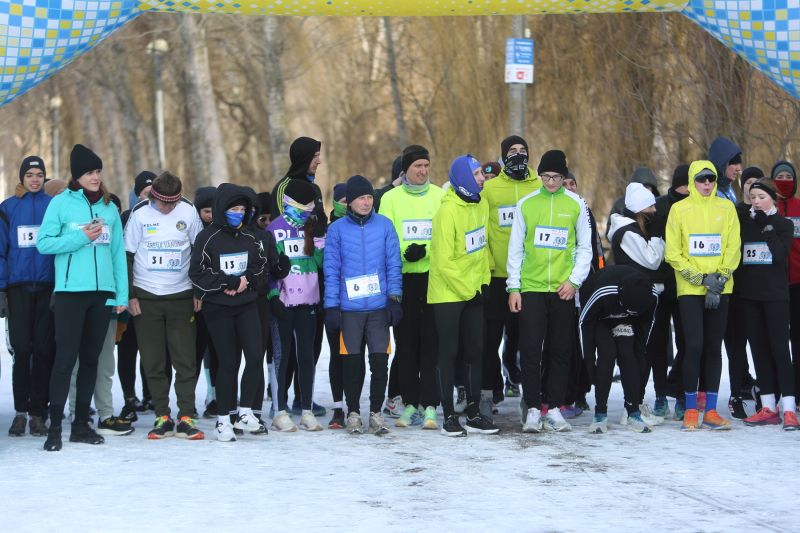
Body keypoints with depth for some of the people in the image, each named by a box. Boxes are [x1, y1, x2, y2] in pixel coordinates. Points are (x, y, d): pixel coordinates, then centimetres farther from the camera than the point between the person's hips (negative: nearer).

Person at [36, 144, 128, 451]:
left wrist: (122, 293, 5)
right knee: (66, 358, -8)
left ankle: (81, 424, 17)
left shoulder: (109, 207, 11)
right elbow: (44, 243, -5)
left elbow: (118, 252, 11)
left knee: (91, 359, 9)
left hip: (103, 292, 4)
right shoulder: (61, 203, -1)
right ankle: (54, 428, -6)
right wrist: (81, 237, -14)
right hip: (70, 291, -4)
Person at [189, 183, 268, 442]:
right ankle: (223, 419, 10)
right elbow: (198, 274, -10)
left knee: (255, 357, -9)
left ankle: (245, 413, 4)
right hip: (218, 309, -4)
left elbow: (262, 268, 13)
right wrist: (232, 282, -15)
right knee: (228, 362, -1)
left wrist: (246, 281, -8)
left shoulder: (250, 238, 8)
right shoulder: (208, 238, -6)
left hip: (247, 305, 4)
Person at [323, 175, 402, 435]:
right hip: (349, 308, -1)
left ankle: (376, 413, 13)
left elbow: (394, 264, 5)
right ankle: (353, 413, 17)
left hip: (380, 307, 1)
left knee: (380, 362, 0)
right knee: (352, 362, 4)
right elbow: (331, 270, 1)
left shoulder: (384, 225, 4)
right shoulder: (337, 230, 1)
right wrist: (331, 306, -3)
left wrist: (395, 298, -1)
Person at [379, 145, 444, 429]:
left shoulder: (440, 197, 6)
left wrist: (425, 252, -14)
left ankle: (429, 406, -2)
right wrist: (404, 253, -15)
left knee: (431, 344, -3)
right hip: (403, 280, 1)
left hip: (433, 278, -1)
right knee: (406, 344, 5)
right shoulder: (391, 198, 7)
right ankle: (410, 404, 12)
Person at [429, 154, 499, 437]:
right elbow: (444, 262, -18)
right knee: (449, 353, 0)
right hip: (447, 294, -7)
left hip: (473, 292, 7)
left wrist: (484, 281, 7)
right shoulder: (448, 212, -19)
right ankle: (449, 416, 7)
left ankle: (474, 414, 15)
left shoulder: (481, 205, 4)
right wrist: (467, 292, -14)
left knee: (475, 352, 8)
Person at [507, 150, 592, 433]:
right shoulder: (526, 204, 4)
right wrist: (513, 287, 0)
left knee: (561, 351, 4)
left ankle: (554, 408, 12)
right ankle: (533, 408, 4)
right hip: (530, 289, 0)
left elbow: (585, 247, 7)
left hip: (563, 290, 0)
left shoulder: (576, 204, 4)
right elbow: (515, 248, 6)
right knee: (530, 351, -4)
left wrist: (574, 281, -4)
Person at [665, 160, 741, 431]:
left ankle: (711, 411, 10)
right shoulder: (679, 210, 0)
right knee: (694, 345, -10)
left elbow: (733, 248, 3)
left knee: (714, 348, 5)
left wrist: (720, 278, -10)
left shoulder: (726, 208, 6)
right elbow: (673, 253, -3)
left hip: (720, 289, 3)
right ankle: (690, 410, -1)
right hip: (690, 289, -3)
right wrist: (701, 278, -11)